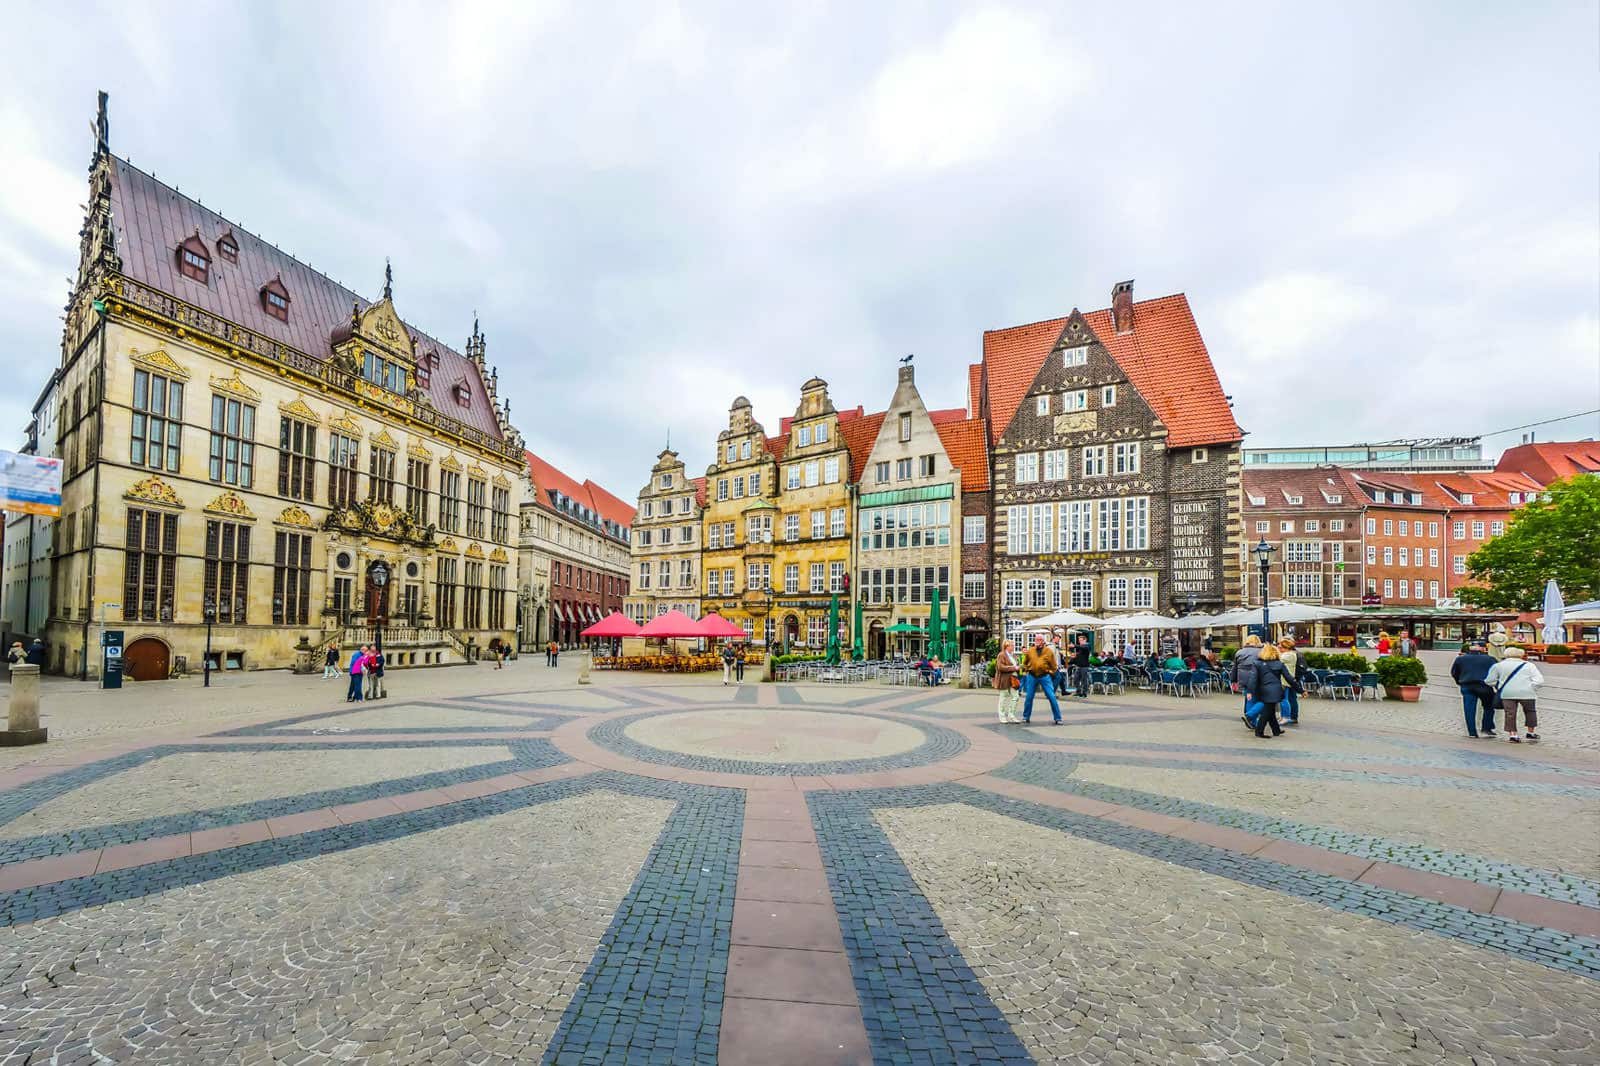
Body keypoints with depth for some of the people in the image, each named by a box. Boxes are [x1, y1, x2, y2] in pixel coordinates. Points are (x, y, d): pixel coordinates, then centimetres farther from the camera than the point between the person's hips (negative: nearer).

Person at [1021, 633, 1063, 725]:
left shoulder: (1049, 651, -2)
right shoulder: (1030, 651, 4)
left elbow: (1053, 665, 5)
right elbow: (1025, 663, 18)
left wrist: (1051, 672, 0)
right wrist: (1026, 670, 9)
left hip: (1045, 677, -2)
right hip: (1032, 677, 2)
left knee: (1052, 697, -5)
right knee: (1028, 698, 5)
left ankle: (1058, 718, 5)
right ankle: (1026, 717, 18)